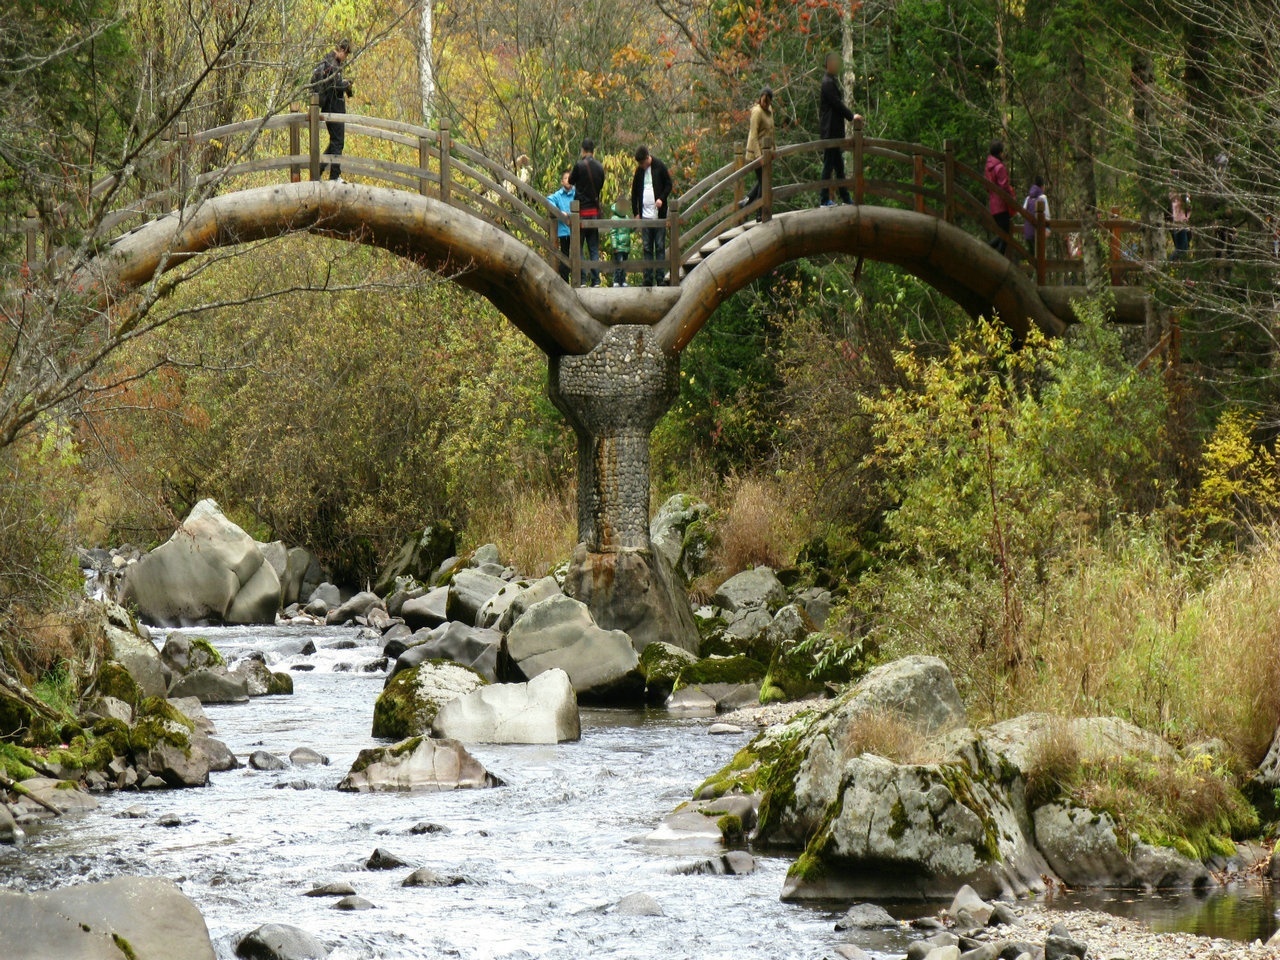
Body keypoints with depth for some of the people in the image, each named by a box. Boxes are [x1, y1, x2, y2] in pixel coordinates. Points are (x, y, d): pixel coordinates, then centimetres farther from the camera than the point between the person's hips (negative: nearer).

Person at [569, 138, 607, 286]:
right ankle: (596, 280, 4)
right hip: (595, 211, 5)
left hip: (582, 211, -5)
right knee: (594, 249, 8)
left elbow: (571, 181, 3)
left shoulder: (579, 165, -12)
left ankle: (582, 279, -5)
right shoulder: (599, 167, 4)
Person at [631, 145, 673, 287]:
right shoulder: (639, 171, 10)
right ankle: (648, 278, 4)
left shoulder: (660, 167, -2)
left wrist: (662, 198, -14)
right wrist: (636, 212, 11)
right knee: (647, 248, 4)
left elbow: (668, 185, 2)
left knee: (660, 247, -2)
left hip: (658, 214, -4)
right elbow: (634, 192, 17)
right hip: (645, 215, 4)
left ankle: (660, 278, -1)